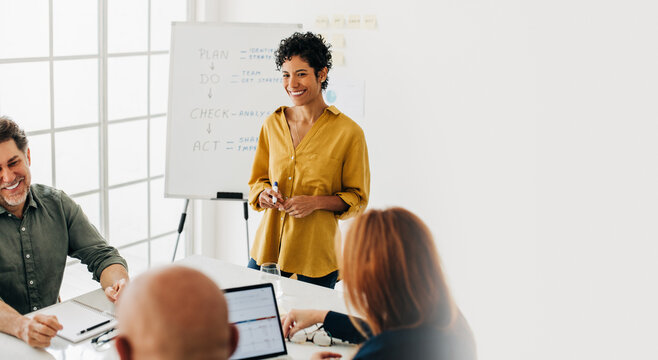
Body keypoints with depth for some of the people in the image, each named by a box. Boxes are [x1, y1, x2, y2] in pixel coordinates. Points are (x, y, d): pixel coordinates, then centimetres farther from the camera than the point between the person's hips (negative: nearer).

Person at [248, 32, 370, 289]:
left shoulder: (348, 132, -7)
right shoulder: (272, 125, 5)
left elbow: (358, 198, -1)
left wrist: (316, 202, -16)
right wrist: (264, 194, -6)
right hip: (267, 249, 3)